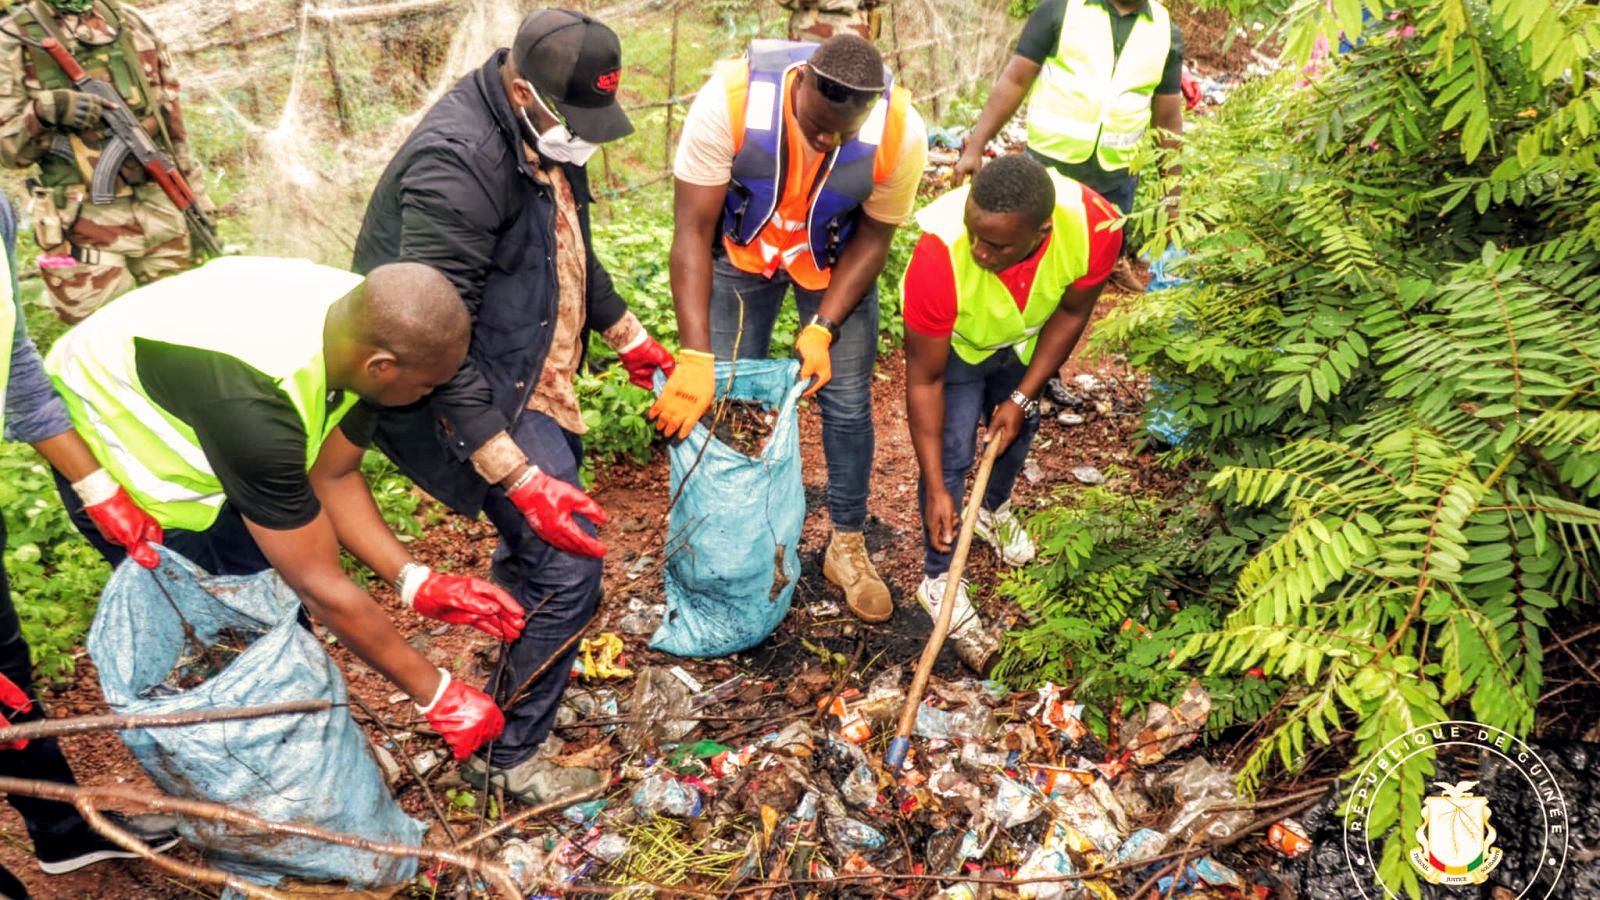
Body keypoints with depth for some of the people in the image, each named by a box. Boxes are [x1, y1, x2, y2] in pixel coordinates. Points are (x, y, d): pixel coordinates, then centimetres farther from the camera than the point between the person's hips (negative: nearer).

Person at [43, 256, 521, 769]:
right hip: (106, 446, -6)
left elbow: (333, 479, -7)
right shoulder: (255, 401, -44)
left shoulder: (366, 327, -22)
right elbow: (321, 587, -34)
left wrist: (418, 584, -17)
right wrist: (437, 696, -25)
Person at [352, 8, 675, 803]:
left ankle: (520, 656, 49)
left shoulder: (542, 136, 3)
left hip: (532, 380, 9)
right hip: (476, 397, -9)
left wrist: (627, 336, 24)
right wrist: (517, 476, -33)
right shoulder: (459, 162, -28)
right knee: (568, 566, -9)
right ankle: (509, 755, 10)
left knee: (535, 549, 23)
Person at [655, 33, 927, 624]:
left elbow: (874, 237, -14)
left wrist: (822, 329, -23)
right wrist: (695, 359, -35)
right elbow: (692, 232, -29)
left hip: (835, 261, 1)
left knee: (847, 401, 0)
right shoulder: (729, 100, -35)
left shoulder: (901, 133, -31)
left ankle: (847, 545, 20)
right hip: (741, 250, 0)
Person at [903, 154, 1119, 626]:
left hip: (1025, 339, 3)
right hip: (954, 344, -3)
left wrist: (1022, 398, -14)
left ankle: (994, 511, 49)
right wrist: (936, 489, -29)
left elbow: (1071, 313, -14)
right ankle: (938, 577, 12)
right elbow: (924, 379, -32)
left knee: (1018, 431, 17)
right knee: (951, 453, -9)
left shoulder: (1096, 228, -37)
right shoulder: (940, 256, -43)